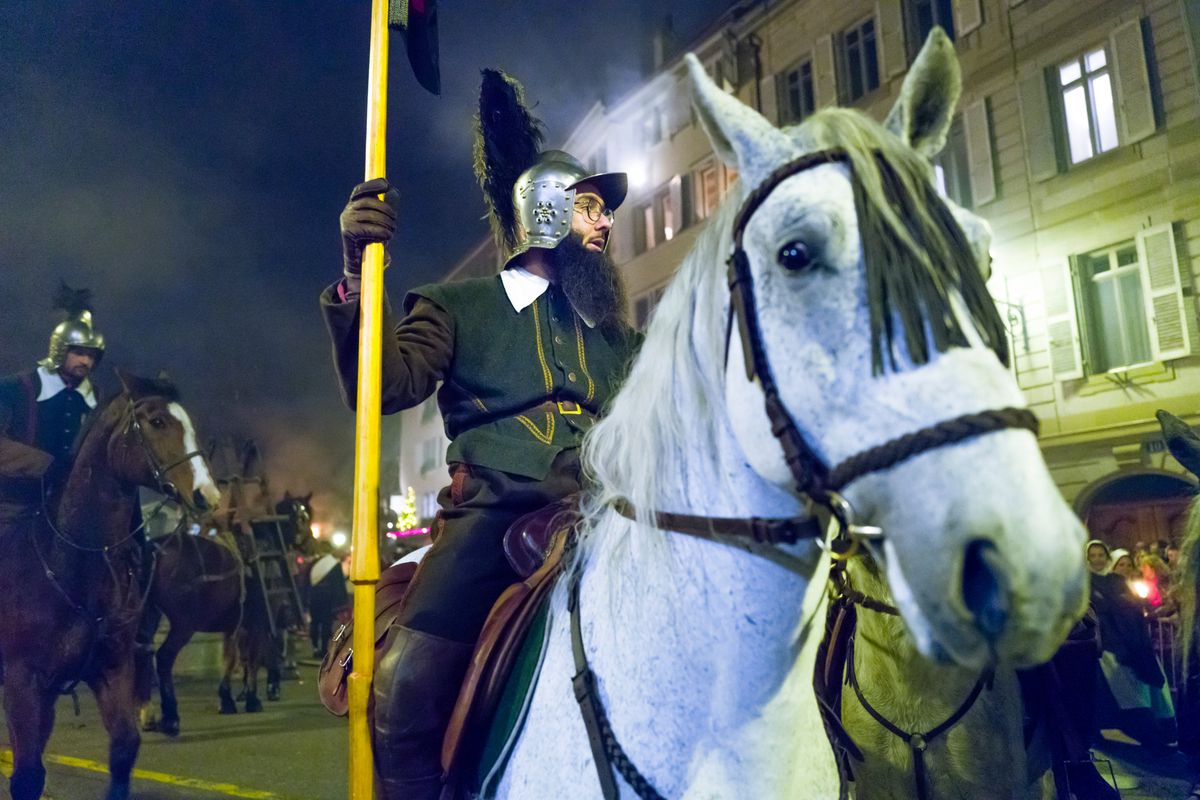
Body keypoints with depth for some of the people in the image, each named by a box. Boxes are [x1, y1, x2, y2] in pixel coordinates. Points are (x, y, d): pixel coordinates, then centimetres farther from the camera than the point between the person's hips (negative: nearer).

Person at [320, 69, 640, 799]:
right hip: (492, 517, -3)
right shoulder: (457, 308, 15)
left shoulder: (614, 331, 27)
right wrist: (359, 279, -14)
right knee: (406, 696, -22)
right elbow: (386, 387, -1)